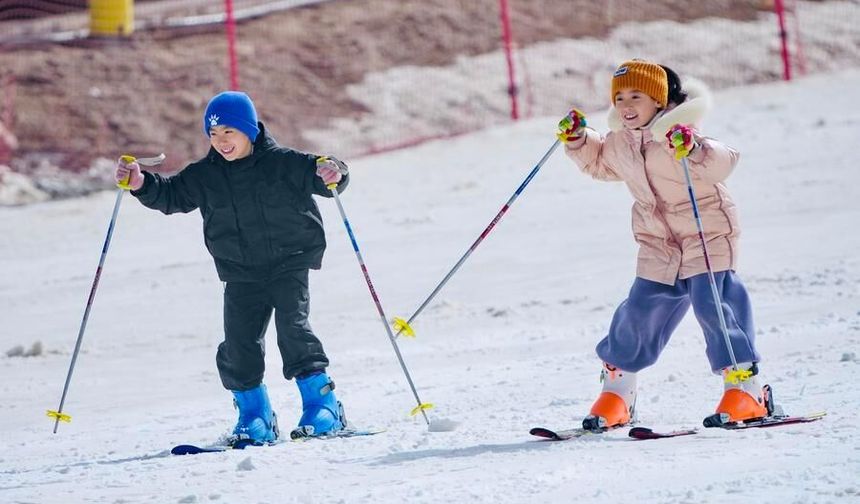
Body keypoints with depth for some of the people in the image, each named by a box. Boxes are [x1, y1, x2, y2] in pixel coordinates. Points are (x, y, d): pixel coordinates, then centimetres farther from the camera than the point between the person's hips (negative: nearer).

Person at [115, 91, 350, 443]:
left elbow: (317, 174, -10)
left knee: (293, 327, -17)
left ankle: (322, 403, -7)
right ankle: (254, 415, 10)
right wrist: (141, 183, -9)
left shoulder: (284, 163, -8)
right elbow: (171, 195, 9)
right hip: (241, 274, 4)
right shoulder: (205, 176, 3)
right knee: (239, 342, -4)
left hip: (289, 264, -4)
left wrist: (333, 174, -34)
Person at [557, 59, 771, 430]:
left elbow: (724, 163, -30)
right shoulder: (619, 142, 2)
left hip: (708, 233, -6)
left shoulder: (677, 133, -20)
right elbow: (600, 165, 25)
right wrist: (578, 141, 8)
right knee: (640, 310, 6)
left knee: (712, 304, -17)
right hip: (658, 243, 6)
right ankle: (616, 390, 23)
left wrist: (696, 152, -49)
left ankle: (745, 387, -9)